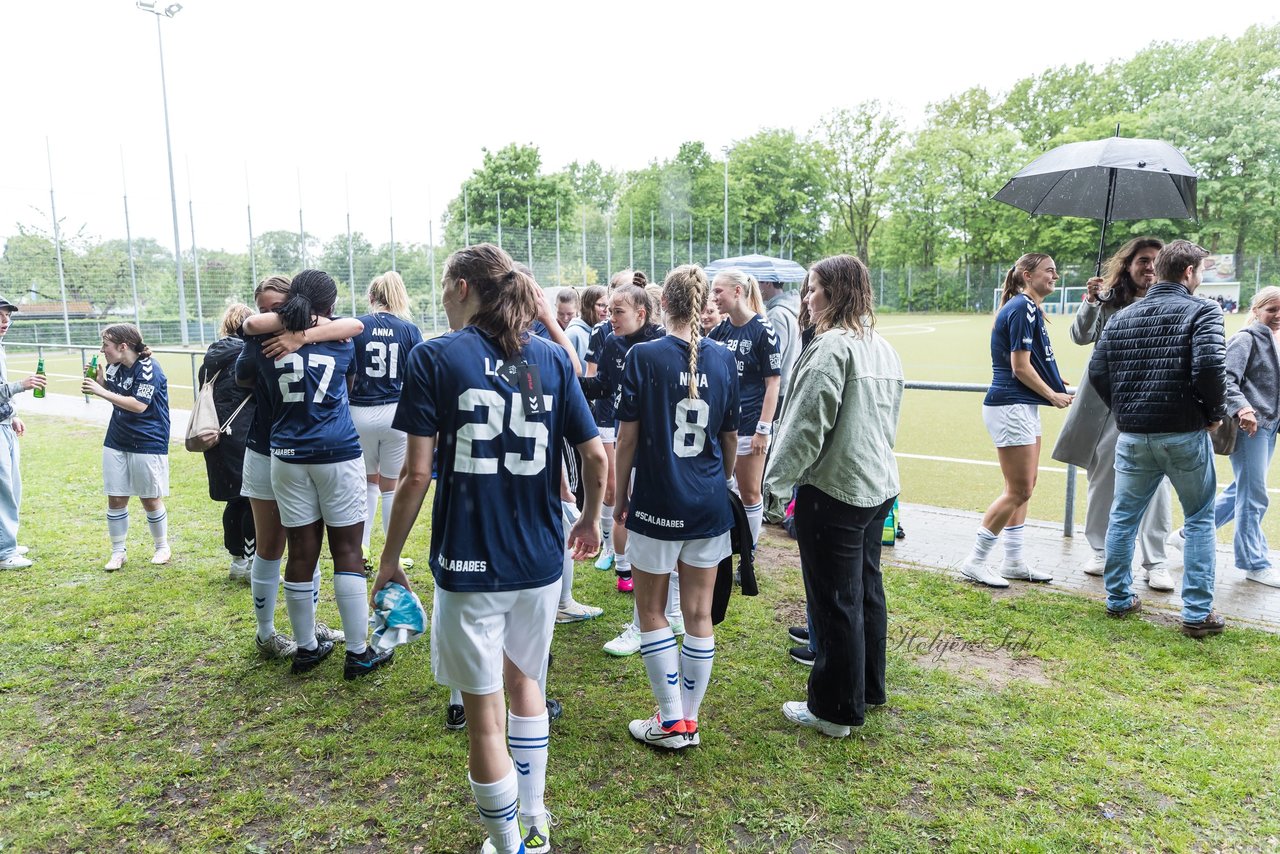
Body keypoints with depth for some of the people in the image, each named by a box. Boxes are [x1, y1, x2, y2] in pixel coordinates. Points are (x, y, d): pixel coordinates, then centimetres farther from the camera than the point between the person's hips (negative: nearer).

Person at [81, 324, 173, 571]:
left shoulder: (148, 368, -17)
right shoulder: (115, 366, 3)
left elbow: (139, 405, -24)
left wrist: (101, 392, -22)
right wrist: (100, 380, 0)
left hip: (147, 444, -6)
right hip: (116, 442, 6)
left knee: (150, 499, 5)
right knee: (115, 498, 7)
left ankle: (162, 547, 24)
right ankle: (118, 552, 19)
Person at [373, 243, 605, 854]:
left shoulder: (434, 358, -8)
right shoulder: (551, 357, 2)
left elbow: (417, 473, -12)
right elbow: (595, 455, 0)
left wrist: (390, 557, 0)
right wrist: (590, 520, 17)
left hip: (468, 563, -4)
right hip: (539, 558, 5)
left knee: (484, 717, 12)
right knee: (524, 682, 26)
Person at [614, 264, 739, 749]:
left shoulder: (644, 357, -10)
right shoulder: (723, 360, 1)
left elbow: (627, 439, -9)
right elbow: (730, 440, 9)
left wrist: (620, 498, 4)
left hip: (656, 504, -4)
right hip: (709, 507, 4)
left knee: (652, 612, 12)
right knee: (699, 615, 12)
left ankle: (671, 722, 15)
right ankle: (690, 720, 24)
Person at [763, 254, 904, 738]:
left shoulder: (831, 346, -18)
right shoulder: (882, 348, 10)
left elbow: (807, 423, -20)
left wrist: (777, 480, -10)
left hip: (833, 489, -9)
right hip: (879, 486, 9)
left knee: (835, 601, 2)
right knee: (867, 590, 20)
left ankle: (835, 710, 15)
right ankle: (869, 689, 35)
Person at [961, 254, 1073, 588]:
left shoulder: (1029, 308, 17)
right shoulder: (1022, 308, -14)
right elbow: (1020, 367, -17)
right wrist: (1054, 395, -5)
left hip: (1024, 407, 11)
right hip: (1011, 407, -11)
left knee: (1023, 487, 14)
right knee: (1019, 491, -6)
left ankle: (1013, 562, 22)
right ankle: (975, 562, 3)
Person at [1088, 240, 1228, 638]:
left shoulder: (1122, 317, 7)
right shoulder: (1202, 311, -6)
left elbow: (1097, 371, 4)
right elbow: (1209, 365, -20)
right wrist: (1216, 411, -4)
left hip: (1132, 436, 4)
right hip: (1184, 434, -3)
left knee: (1123, 516, 15)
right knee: (1199, 519, 11)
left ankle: (1119, 598, 23)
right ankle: (1198, 613, 13)